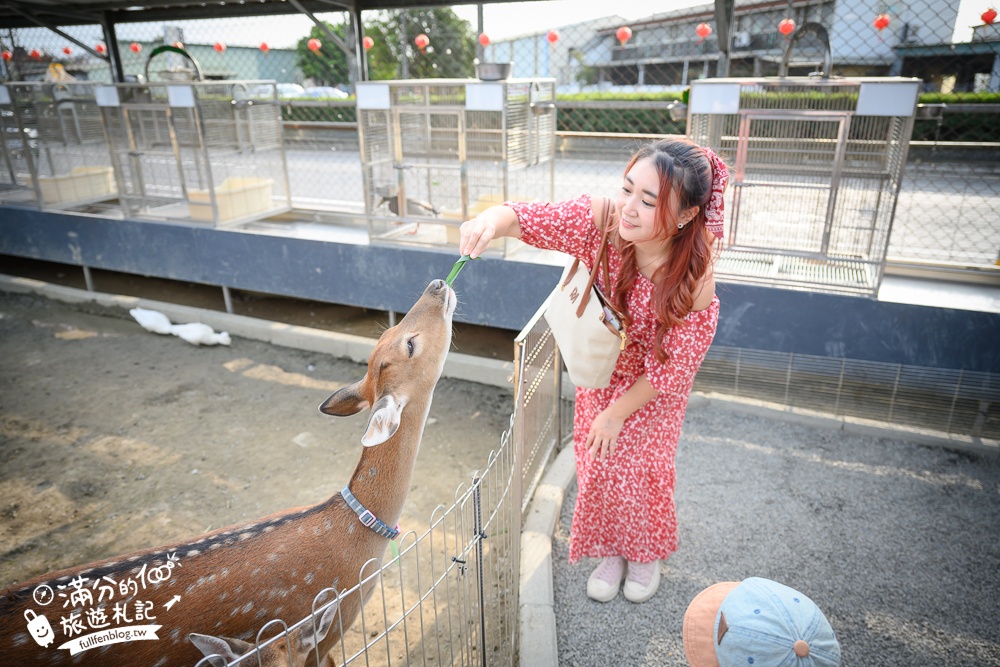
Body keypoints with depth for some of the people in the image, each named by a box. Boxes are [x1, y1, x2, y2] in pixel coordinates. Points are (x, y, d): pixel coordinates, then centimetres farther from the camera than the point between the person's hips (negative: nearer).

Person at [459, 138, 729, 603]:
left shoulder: (695, 278, -35)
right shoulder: (602, 221, -31)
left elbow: (669, 368, -25)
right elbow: (527, 218, -30)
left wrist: (617, 413, -15)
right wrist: (494, 219, -55)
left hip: (654, 389, -2)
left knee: (643, 471, 11)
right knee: (598, 468, 12)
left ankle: (646, 553, 44)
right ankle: (610, 551, 41)